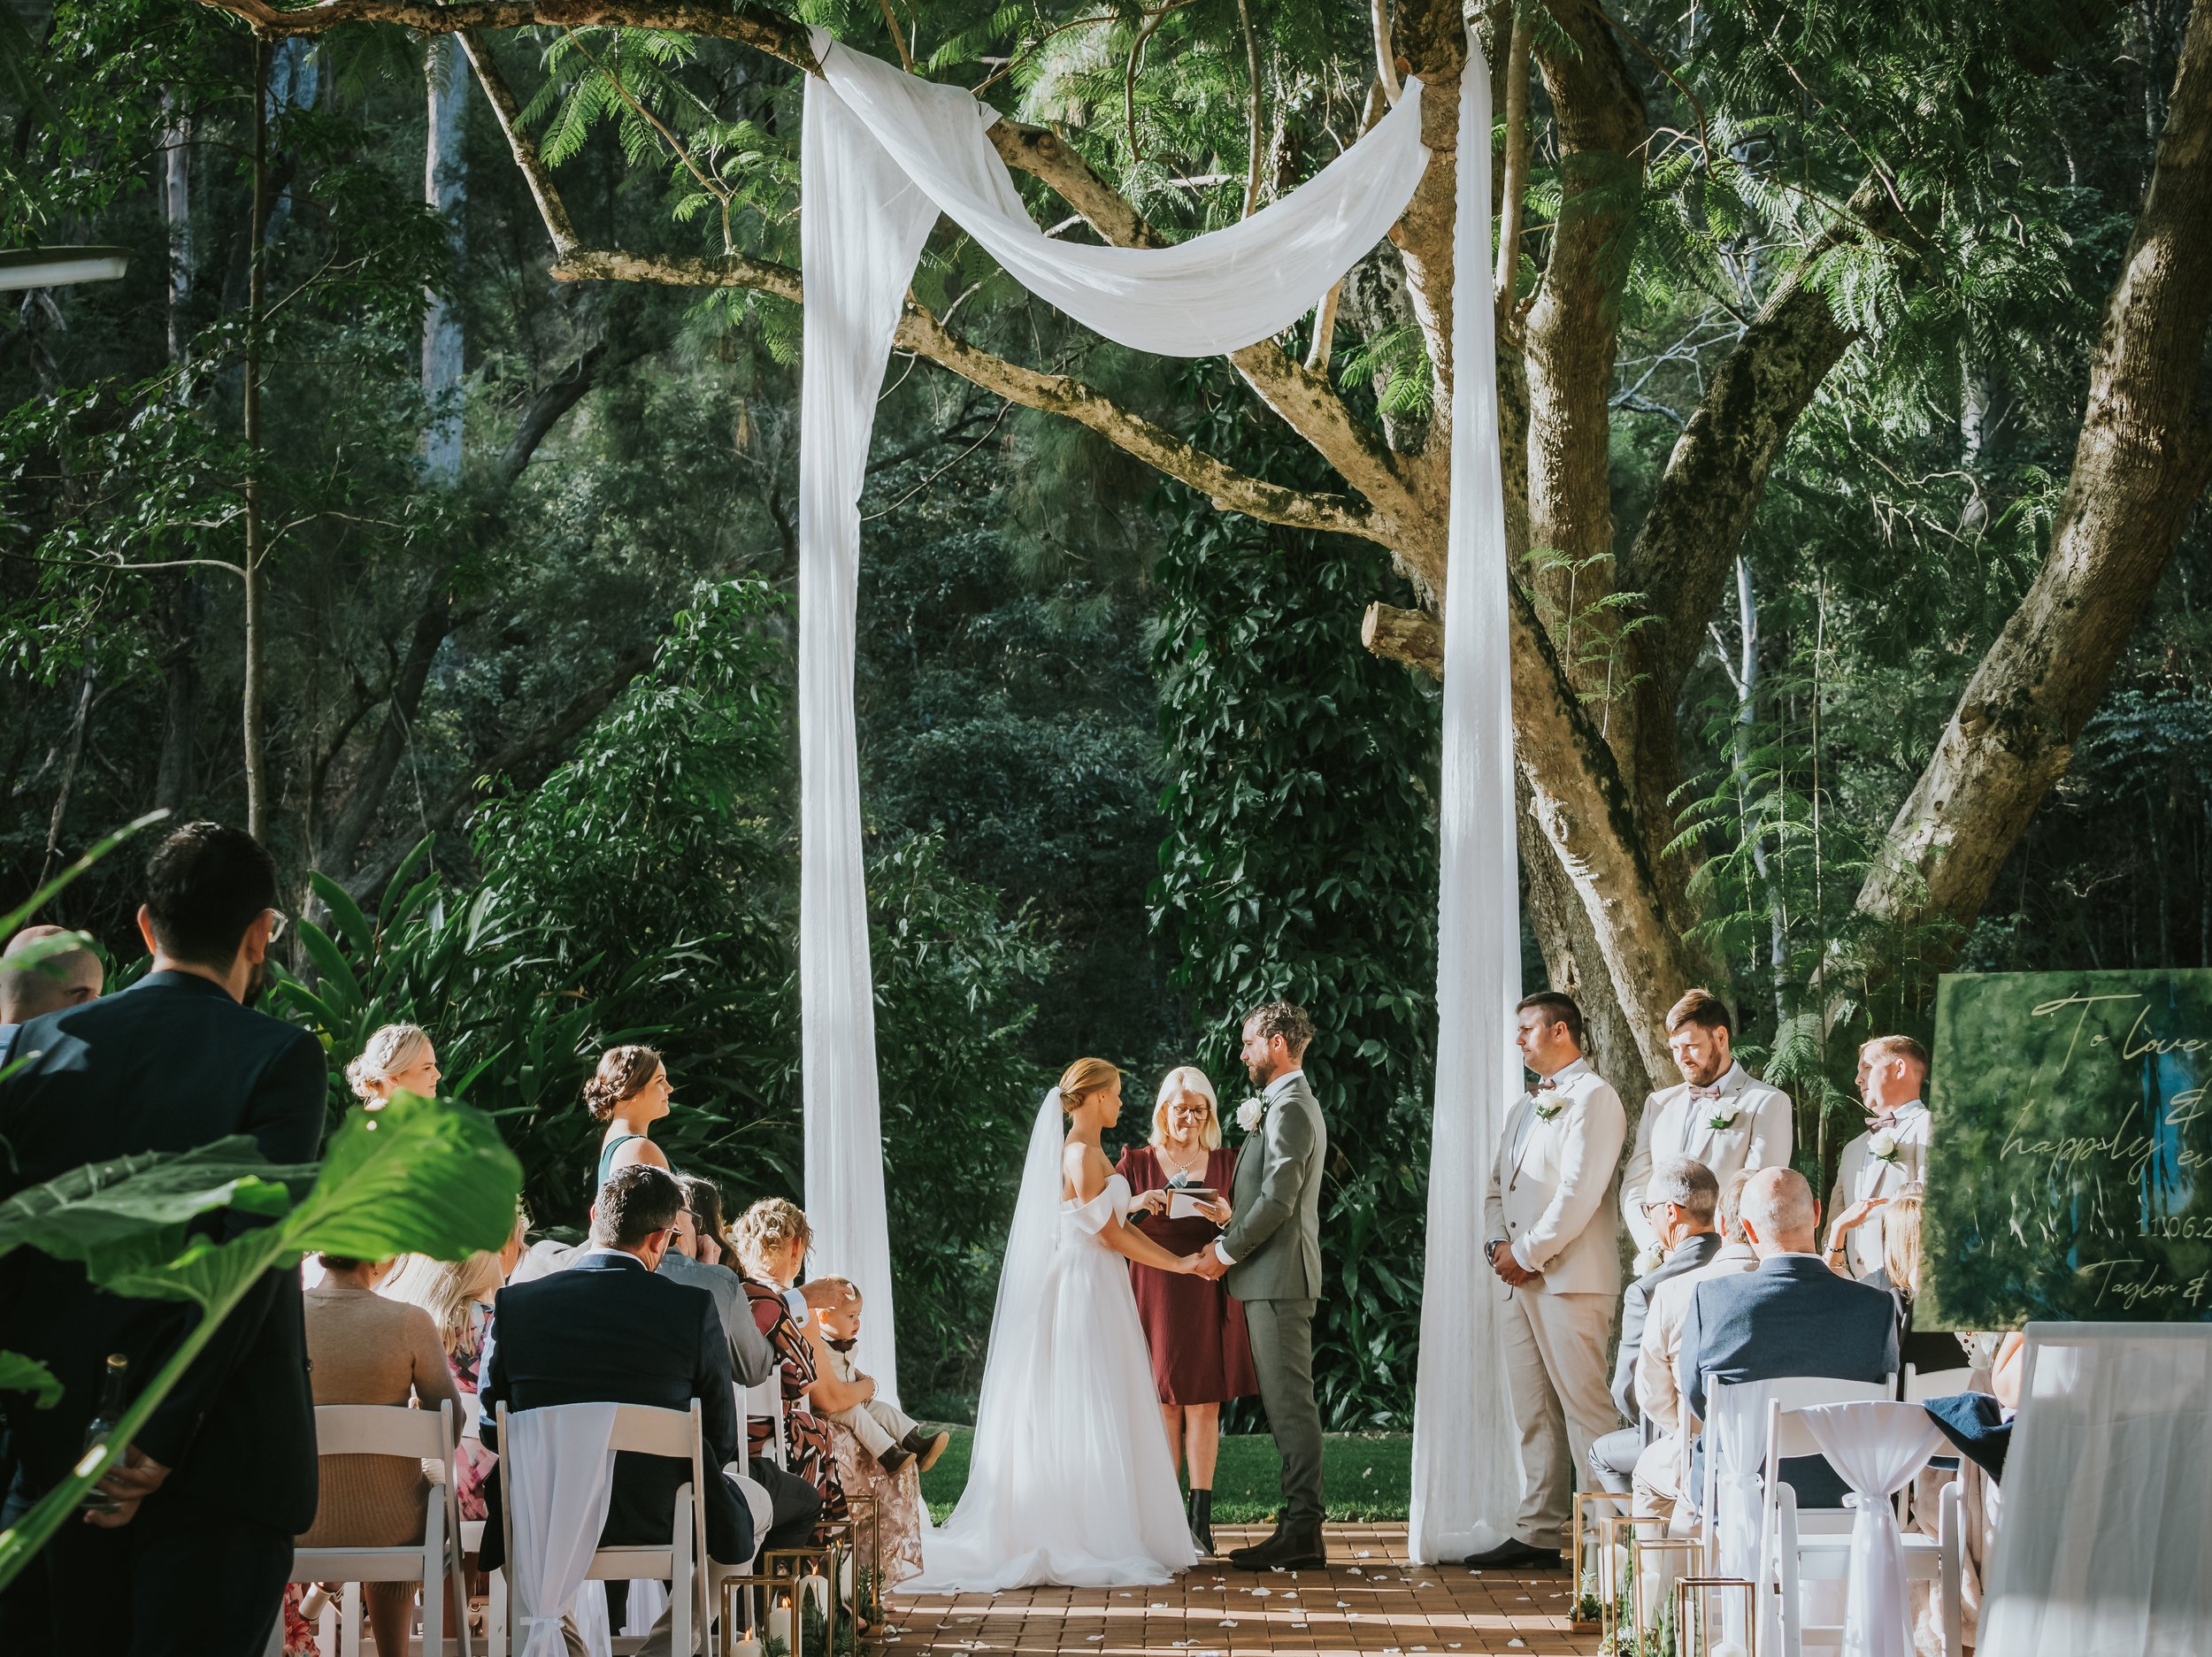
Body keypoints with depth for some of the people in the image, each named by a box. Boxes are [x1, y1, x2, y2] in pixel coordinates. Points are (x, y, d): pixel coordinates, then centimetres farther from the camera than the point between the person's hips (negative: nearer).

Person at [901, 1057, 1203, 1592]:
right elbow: (1110, 1234, -15)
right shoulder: (1081, 1154, -14)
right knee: (1089, 1420, -8)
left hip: (1096, 1293, 10)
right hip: (1085, 1292, -10)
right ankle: (1097, 1547, -7)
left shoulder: (1088, 1152, 16)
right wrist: (1180, 1264, -8)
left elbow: (1118, 1224, 19)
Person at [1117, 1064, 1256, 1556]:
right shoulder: (1137, 1162, 6)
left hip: (1208, 1291, 1)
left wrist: (1226, 1217, -13)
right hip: (1155, 1290, 0)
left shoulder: (1225, 1163, 9)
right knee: (1164, 1400, 0)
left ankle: (1200, 1518, -3)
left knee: (1205, 1400, -3)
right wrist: (1136, 1205, -16)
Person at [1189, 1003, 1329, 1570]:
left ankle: (1302, 1532, -10)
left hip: (1278, 1275, -11)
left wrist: (1225, 1253, -12)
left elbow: (1277, 1200, -19)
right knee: (1287, 1402, 9)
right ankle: (1300, 1528, 10)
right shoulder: (1290, 1104, 21)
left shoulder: (1290, 1109, -13)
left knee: (1290, 1402, -10)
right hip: (1273, 1275, 11)